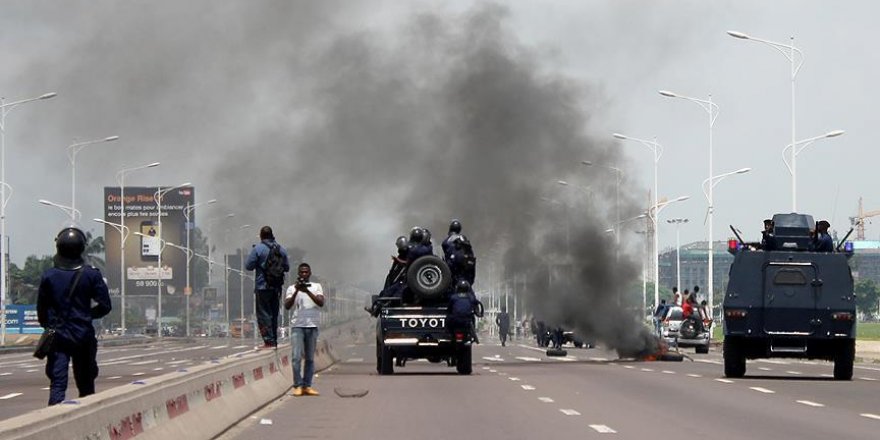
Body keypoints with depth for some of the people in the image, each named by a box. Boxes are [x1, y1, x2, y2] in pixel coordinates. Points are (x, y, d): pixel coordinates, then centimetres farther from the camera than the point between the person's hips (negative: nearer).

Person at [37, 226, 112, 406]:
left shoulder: (49, 276, -4)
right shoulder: (91, 275, -6)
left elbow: (41, 309, 2)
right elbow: (104, 306, -4)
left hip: (57, 336, 0)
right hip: (83, 336, 0)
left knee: (57, 384, -3)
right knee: (85, 384, 12)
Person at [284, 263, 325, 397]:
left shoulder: (316, 287, 10)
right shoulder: (292, 288, 8)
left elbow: (321, 303, -5)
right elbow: (287, 306, -4)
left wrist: (307, 291, -16)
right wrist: (296, 291, -14)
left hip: (312, 326, 2)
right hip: (297, 326, -2)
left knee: (310, 358, 4)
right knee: (297, 357, -11)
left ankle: (307, 386, 7)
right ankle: (298, 386, -10)